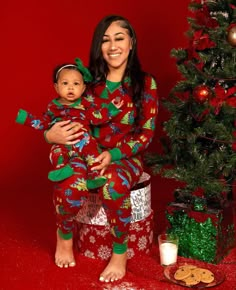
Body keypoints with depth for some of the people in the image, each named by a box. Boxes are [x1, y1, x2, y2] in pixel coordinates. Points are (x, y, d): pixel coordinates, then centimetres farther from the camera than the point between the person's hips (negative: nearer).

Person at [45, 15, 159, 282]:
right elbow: (64, 117, 7)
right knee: (70, 187, -32)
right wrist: (51, 135, -18)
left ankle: (120, 252, -11)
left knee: (113, 187, -38)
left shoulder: (145, 83, -3)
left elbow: (147, 132, -5)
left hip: (126, 157, -1)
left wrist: (113, 155, -20)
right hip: (86, 153, 2)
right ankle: (64, 235, 4)